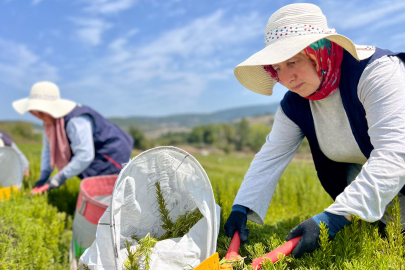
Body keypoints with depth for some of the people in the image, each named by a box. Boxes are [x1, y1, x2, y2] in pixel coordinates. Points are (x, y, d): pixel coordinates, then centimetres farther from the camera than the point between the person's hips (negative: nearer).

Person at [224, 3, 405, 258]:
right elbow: (270, 157, -12)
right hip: (358, 172, 6)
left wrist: (333, 218, -46)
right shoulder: (294, 106, -11)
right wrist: (241, 209, -25)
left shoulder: (377, 71, -30)